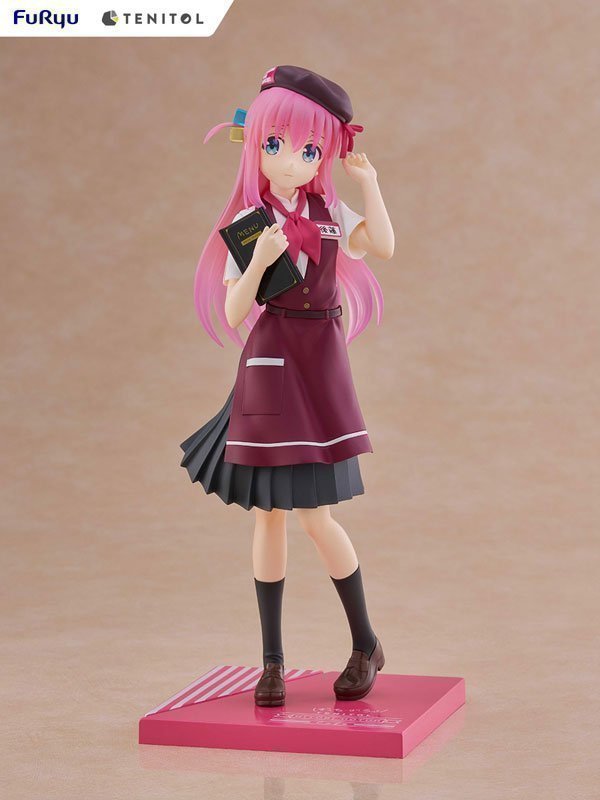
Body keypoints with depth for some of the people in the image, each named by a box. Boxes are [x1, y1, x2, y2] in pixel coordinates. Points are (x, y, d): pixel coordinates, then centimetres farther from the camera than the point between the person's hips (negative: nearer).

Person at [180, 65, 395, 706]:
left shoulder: (330, 212, 5)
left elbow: (384, 246, -12)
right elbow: (232, 314, -8)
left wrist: (368, 182, -9)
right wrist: (259, 262, -23)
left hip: (319, 365, 1)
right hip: (269, 365, -1)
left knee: (314, 514, -3)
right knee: (269, 514, 4)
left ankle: (366, 644, 16)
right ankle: (272, 660, 16)